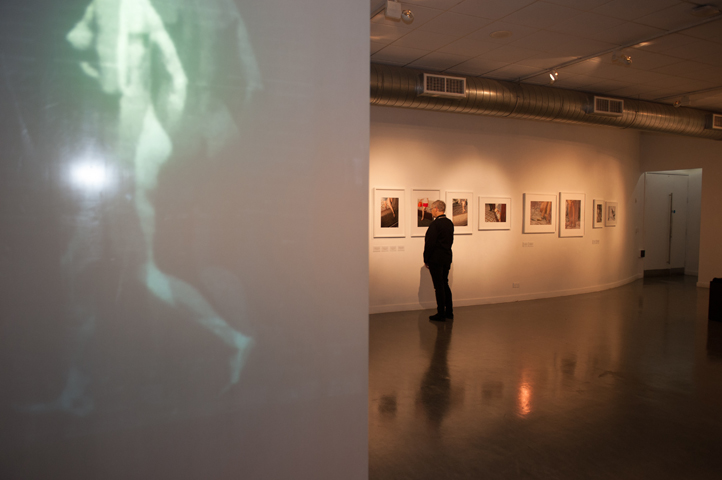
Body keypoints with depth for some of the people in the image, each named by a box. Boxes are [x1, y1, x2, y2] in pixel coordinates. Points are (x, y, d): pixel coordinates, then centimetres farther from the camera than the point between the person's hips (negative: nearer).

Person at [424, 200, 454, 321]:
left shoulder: (435, 224, -17)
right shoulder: (450, 223, 8)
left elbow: (430, 243, -17)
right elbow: (450, 241, 12)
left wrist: (426, 260, -8)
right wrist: (446, 254, 17)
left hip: (436, 259, -8)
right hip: (447, 258, 8)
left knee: (439, 286, -1)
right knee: (445, 284, 16)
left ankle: (441, 314, 6)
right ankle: (449, 312, 22)